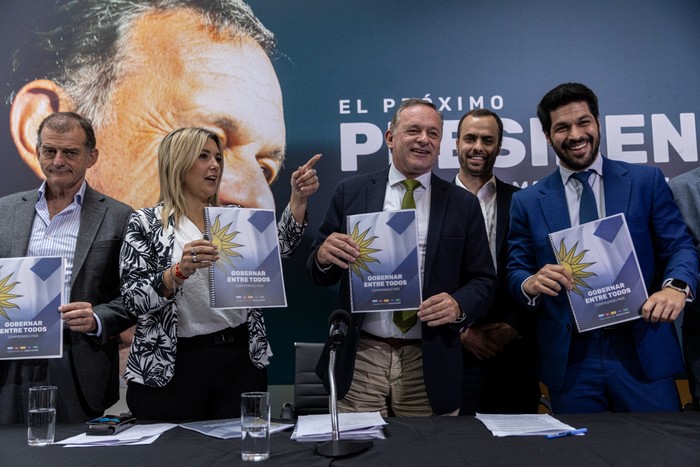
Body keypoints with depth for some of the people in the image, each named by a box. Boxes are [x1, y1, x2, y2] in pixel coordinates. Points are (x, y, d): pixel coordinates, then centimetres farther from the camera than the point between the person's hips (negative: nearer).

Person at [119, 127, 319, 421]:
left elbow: (278, 247, -5)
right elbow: (134, 299, -10)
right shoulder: (146, 223, -2)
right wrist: (180, 271, -25)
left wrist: (298, 199, -17)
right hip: (170, 368, -3)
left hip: (240, 361, 3)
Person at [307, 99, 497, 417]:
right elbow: (318, 275, 6)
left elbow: (483, 281, 5)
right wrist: (323, 256, -16)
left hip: (429, 365, 1)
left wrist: (459, 306, -15)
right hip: (360, 359, 0)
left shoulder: (463, 205, 4)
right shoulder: (350, 193, 4)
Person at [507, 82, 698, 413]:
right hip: (569, 360, 1)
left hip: (642, 351, 0)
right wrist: (532, 283, -19)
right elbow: (515, 272, 5)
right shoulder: (527, 202, 5)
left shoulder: (646, 182, 5)